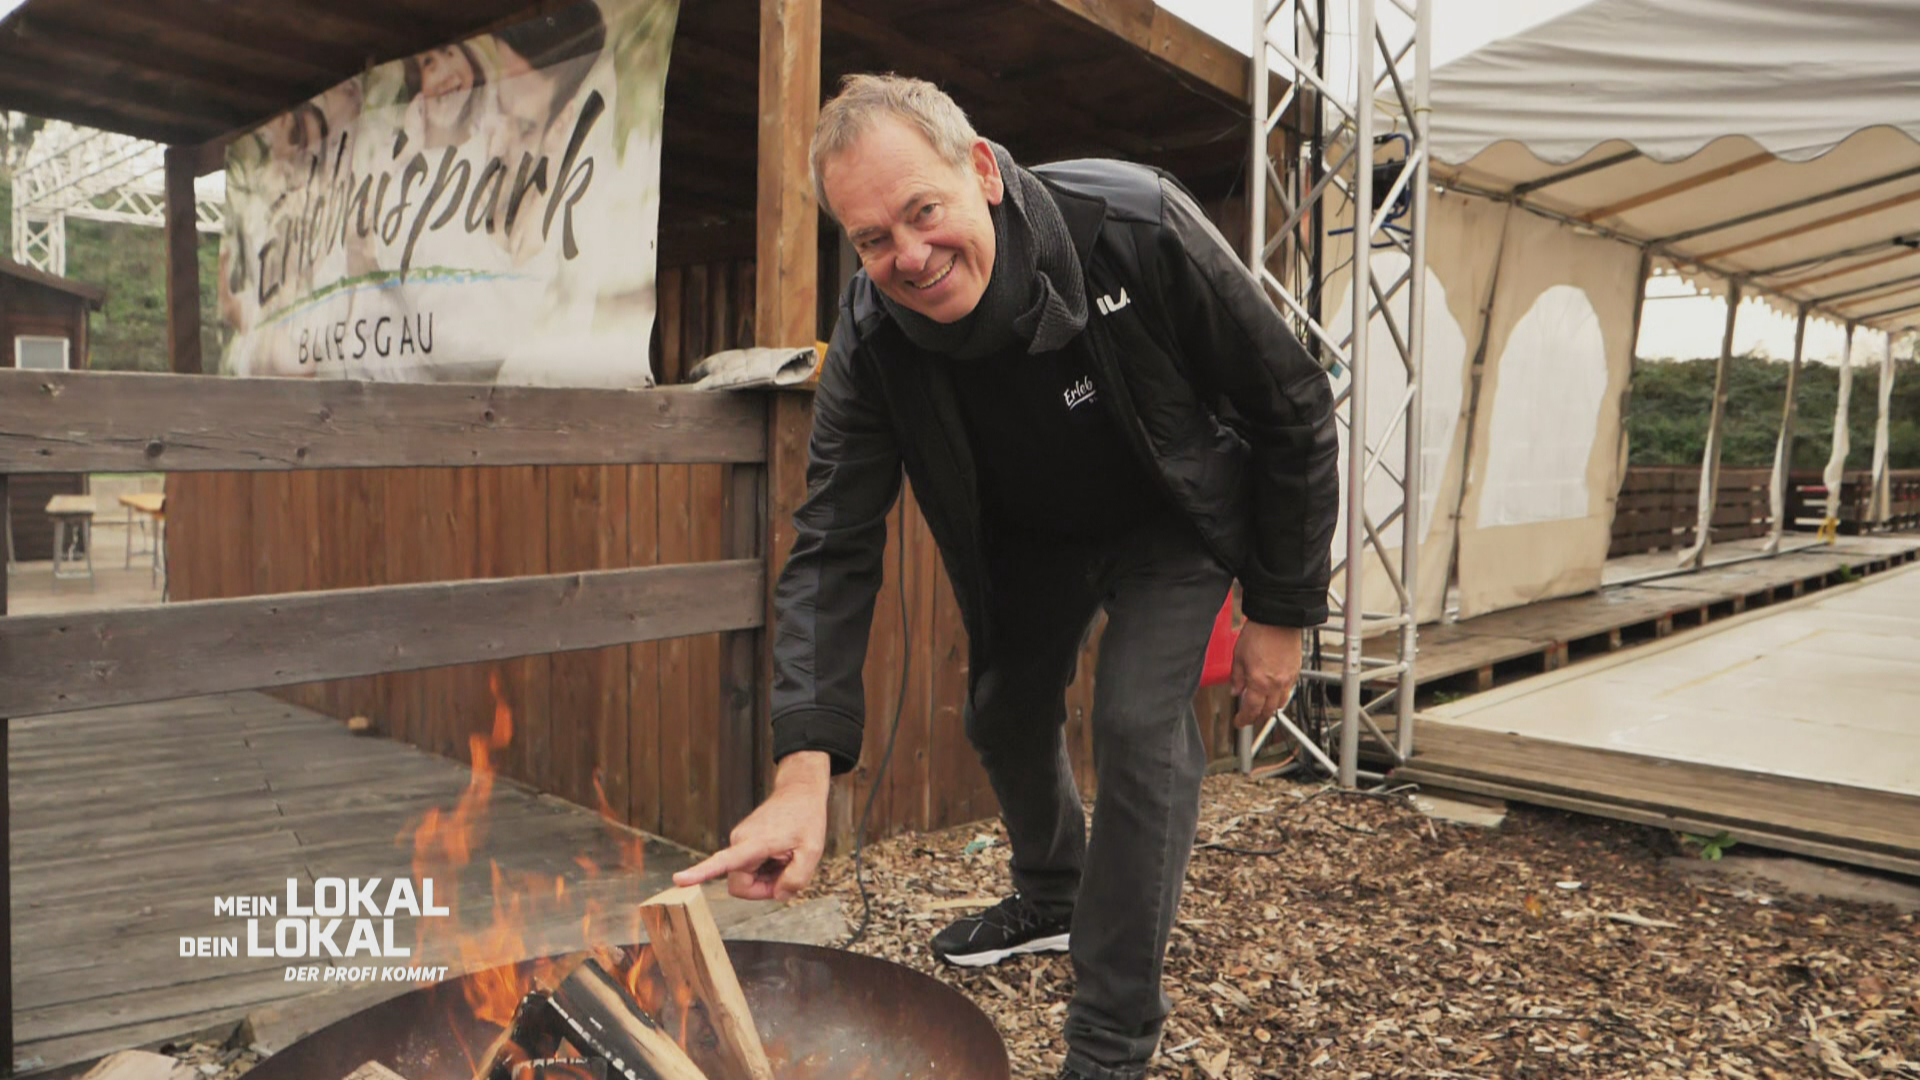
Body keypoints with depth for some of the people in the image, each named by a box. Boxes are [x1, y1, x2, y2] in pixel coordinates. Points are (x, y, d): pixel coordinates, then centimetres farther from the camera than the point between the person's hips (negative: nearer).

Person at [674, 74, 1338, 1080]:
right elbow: (834, 548, -26)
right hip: (1028, 534, 4)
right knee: (1005, 714, 14)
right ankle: (1052, 899, 47)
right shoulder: (870, 339, -26)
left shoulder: (1138, 228, -35)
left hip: (1172, 518, -4)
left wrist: (1282, 611, -17)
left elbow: (1293, 410, -22)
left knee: (1137, 722, -18)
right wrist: (805, 766, -39)